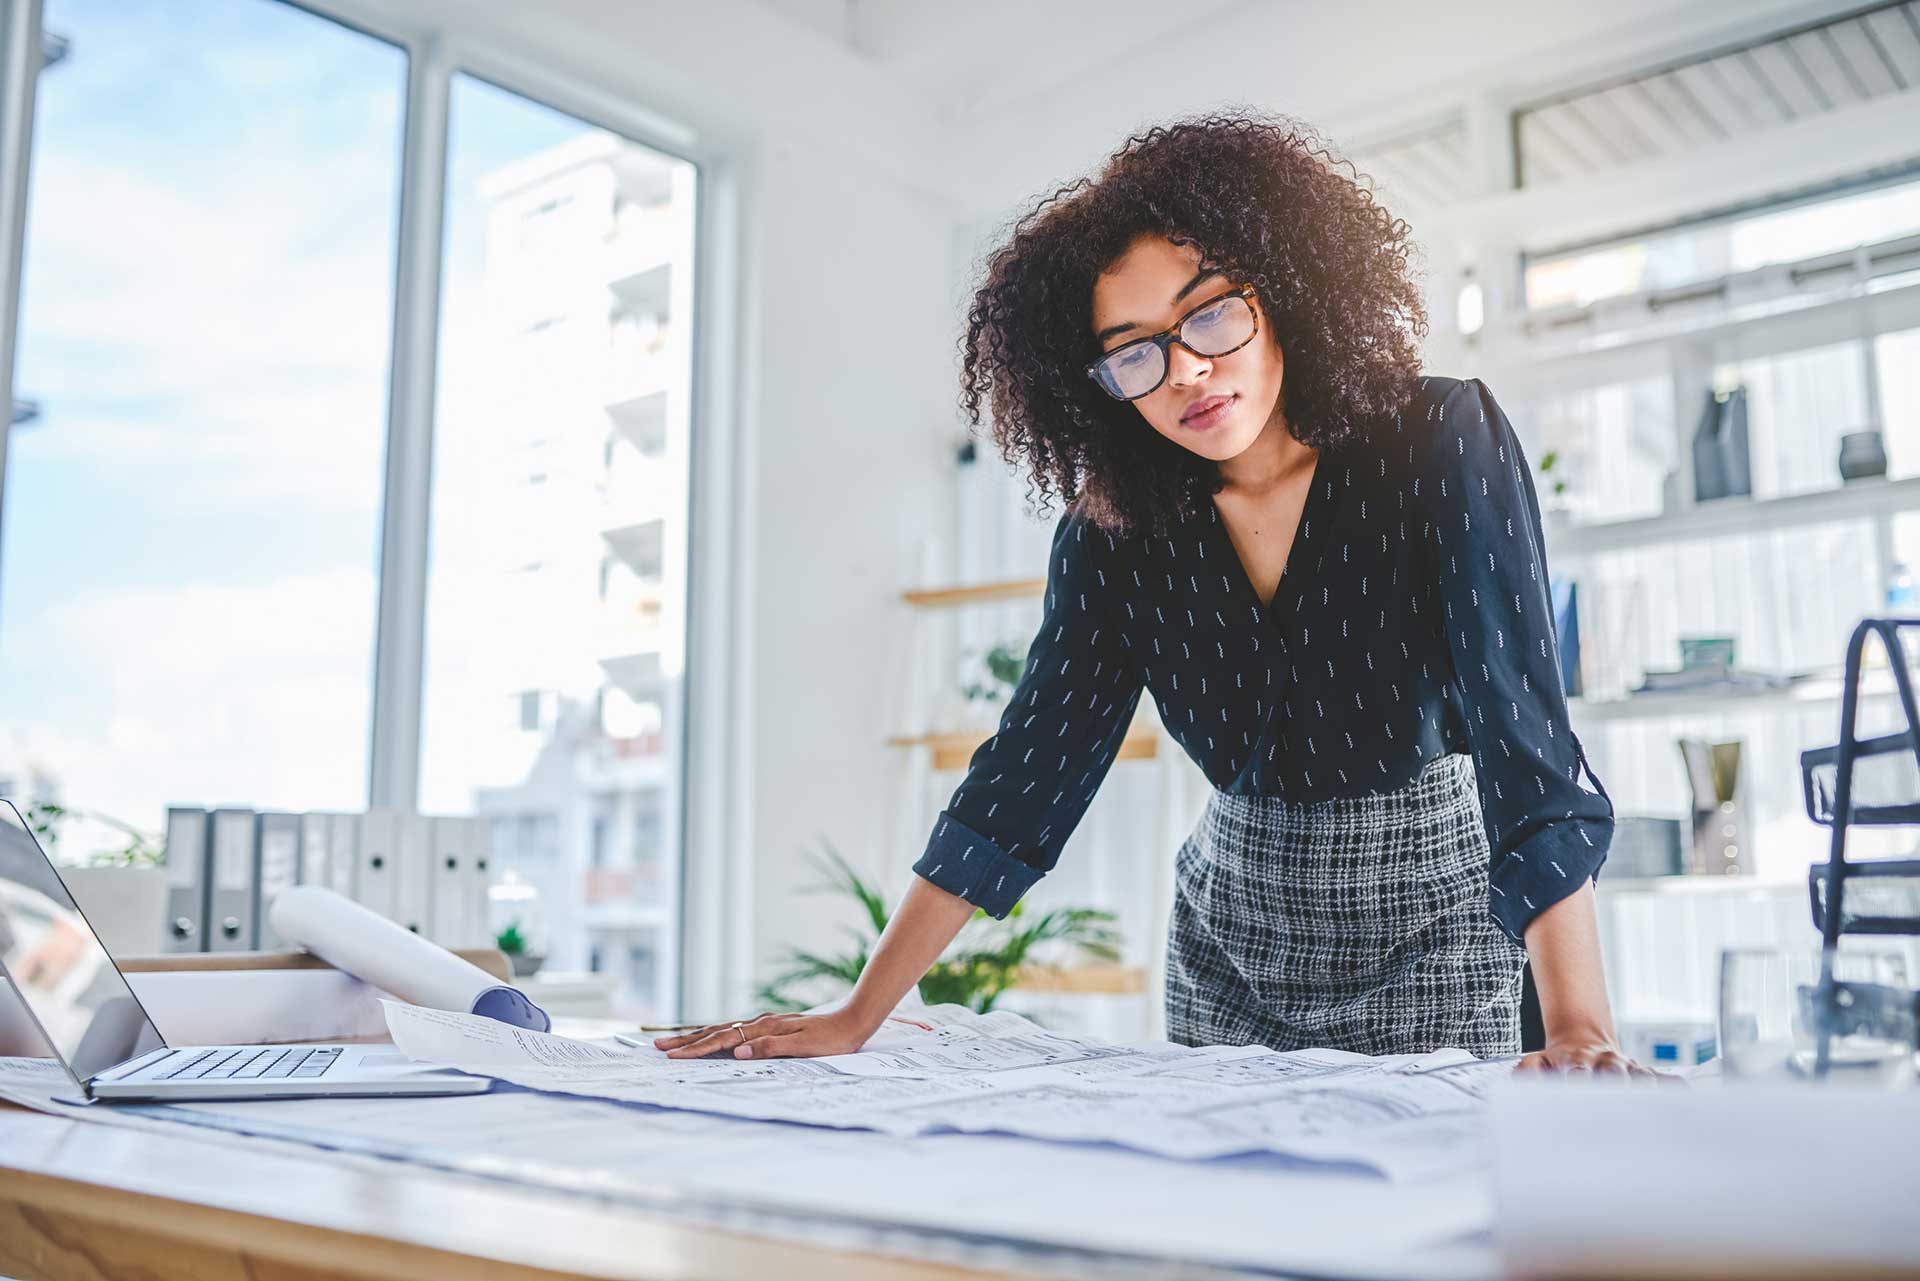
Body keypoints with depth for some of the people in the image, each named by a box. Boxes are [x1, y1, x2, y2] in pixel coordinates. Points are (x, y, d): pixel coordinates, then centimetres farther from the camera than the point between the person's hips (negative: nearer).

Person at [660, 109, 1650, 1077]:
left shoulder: (1446, 447, -19)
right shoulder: (1114, 530, -9)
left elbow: (1523, 724, -28)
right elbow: (1025, 774, -11)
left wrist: (1578, 1032, -38)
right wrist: (855, 1018, -15)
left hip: (1425, 911, -3)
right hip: (1230, 922, 3)